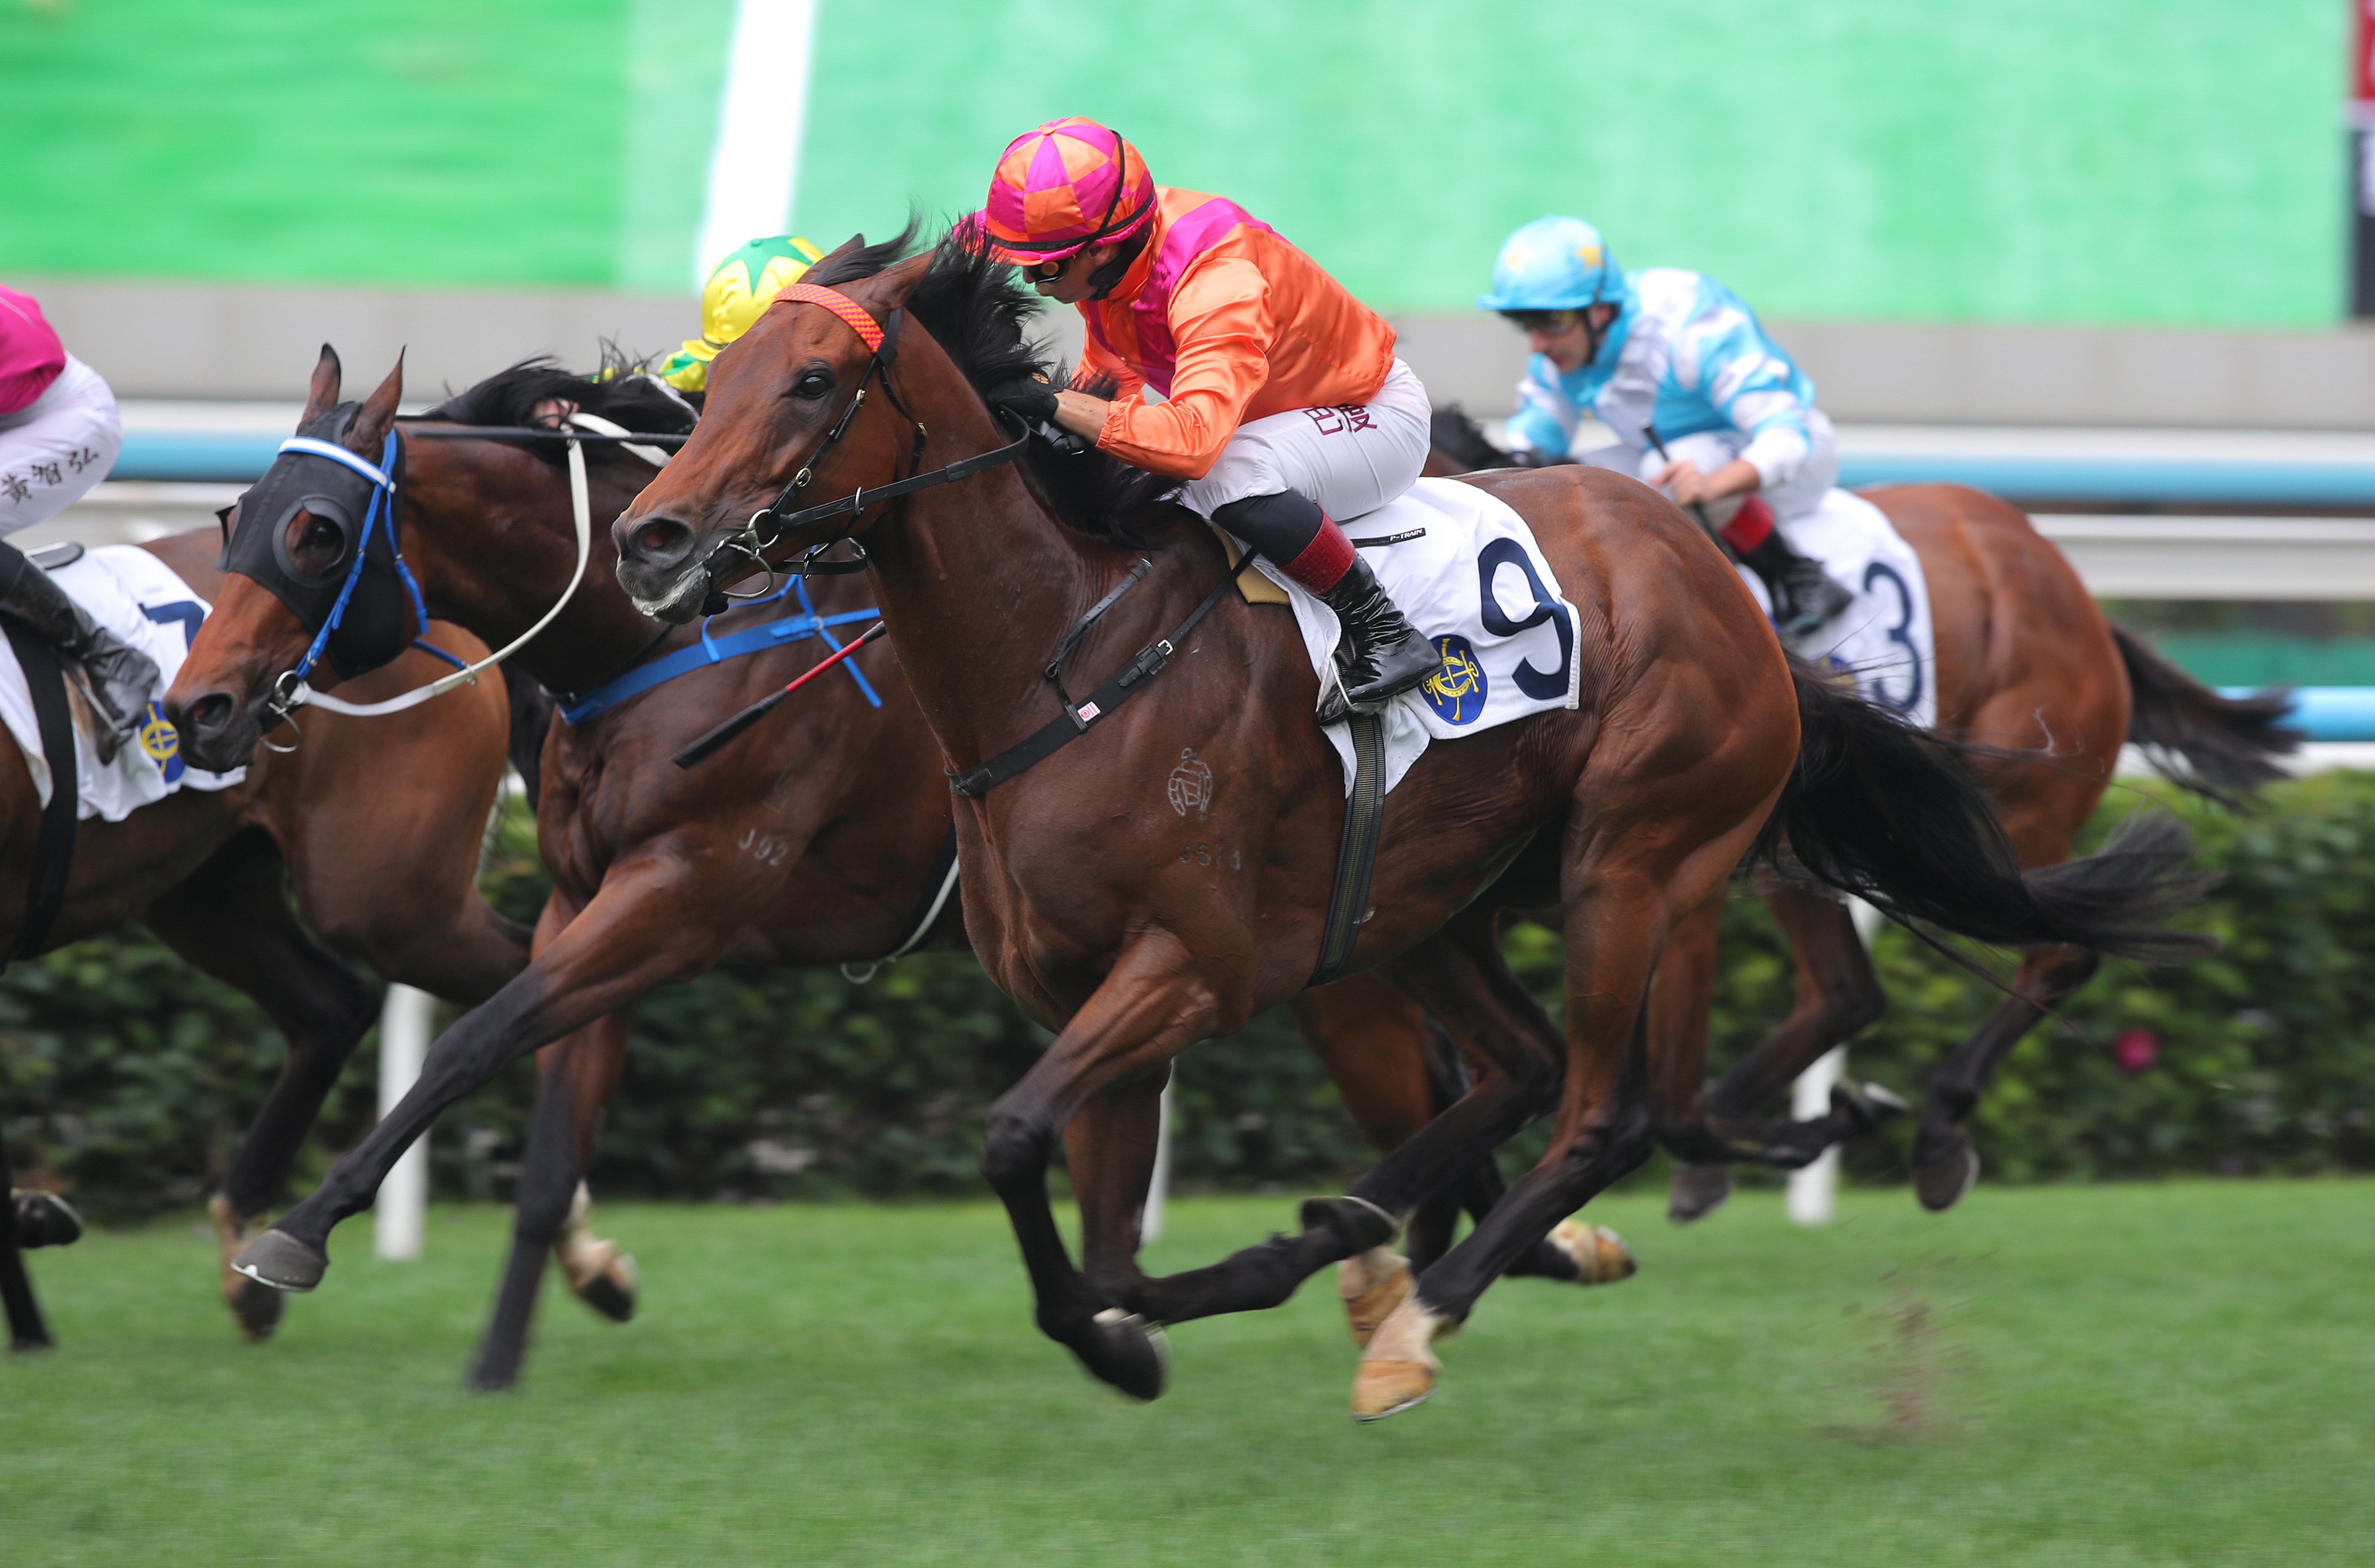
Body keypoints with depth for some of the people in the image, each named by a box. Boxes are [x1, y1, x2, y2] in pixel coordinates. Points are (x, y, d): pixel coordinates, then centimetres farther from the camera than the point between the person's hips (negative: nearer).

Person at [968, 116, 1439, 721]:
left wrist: (1054, 403, -49)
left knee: (1228, 477, -38)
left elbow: (1194, 439, -53)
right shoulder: (1098, 264, -13)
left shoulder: (1218, 283, -39)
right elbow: (1109, 374, 6)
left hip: (1375, 416, -9)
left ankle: (1383, 632, -24)